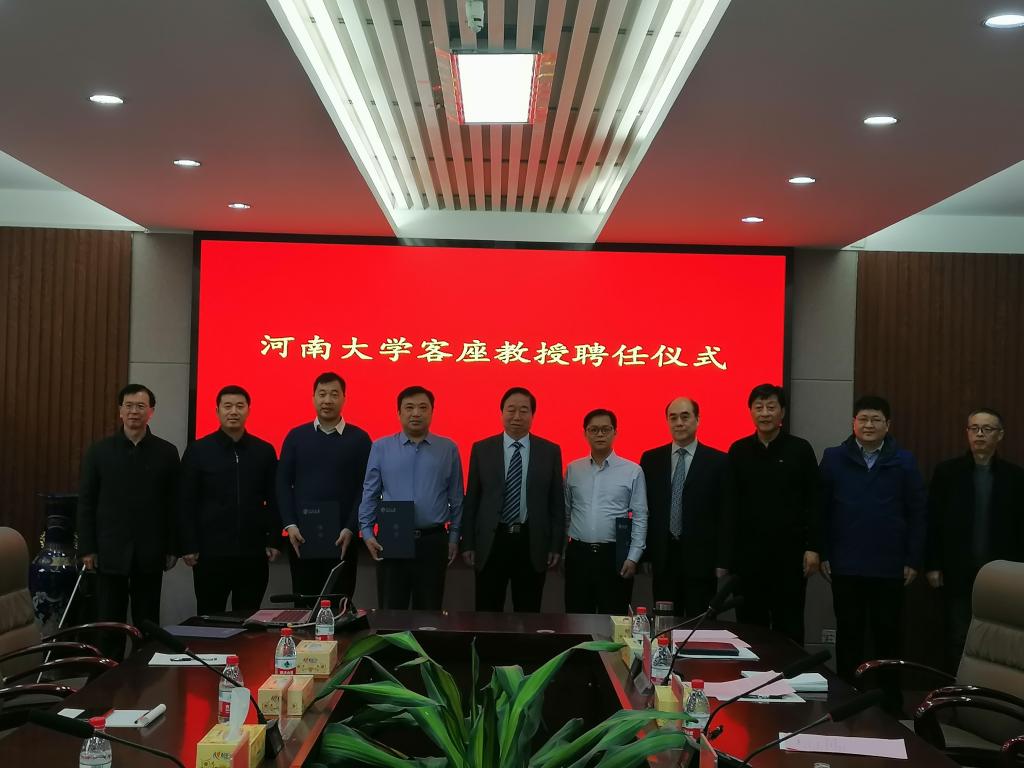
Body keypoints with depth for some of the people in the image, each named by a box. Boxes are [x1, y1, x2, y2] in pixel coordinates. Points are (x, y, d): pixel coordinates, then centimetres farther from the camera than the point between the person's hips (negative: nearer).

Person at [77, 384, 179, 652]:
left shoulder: (167, 452, 2)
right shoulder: (99, 450, 3)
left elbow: (173, 504, 2)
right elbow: (86, 502, 3)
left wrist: (172, 548, -1)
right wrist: (87, 549, -2)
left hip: (150, 553, 0)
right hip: (110, 552, 0)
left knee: (147, 623, 7)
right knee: (109, 622, 6)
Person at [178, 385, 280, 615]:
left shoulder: (264, 451, 6)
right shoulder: (198, 451, 1)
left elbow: (274, 501, 7)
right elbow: (185, 504, -1)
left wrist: (274, 541, 2)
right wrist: (188, 547, -5)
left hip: (253, 553, 2)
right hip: (211, 553, -1)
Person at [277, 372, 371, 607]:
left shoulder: (359, 439, 2)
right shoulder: (296, 436, 7)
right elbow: (283, 483, 4)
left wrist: (350, 529, -11)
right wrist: (290, 525, -7)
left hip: (342, 538, -1)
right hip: (301, 536, 1)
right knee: (303, 603, 8)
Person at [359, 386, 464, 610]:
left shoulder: (448, 449, 4)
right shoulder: (381, 448, 3)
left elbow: (456, 498, 7)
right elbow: (370, 494, 4)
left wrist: (454, 536, 5)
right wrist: (367, 532, -3)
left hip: (433, 541, 0)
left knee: (429, 612, 8)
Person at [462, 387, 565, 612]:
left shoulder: (550, 451, 3)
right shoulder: (481, 449, 3)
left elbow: (557, 502, 4)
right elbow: (471, 500, 4)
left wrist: (556, 545, 1)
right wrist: (468, 544, 1)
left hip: (532, 544, 0)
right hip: (491, 542, 0)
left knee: (528, 616, 9)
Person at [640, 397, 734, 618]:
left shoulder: (718, 461, 0)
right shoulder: (651, 459, 7)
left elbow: (727, 515, -1)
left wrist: (723, 561, -5)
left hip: (701, 558, -2)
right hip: (662, 558, 2)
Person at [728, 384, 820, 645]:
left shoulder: (800, 449, 0)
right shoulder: (738, 451, 4)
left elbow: (814, 502, 0)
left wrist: (813, 547, -6)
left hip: (790, 550, -1)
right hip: (748, 551, 1)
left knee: (789, 624, 6)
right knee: (750, 623, 8)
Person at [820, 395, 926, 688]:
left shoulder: (904, 462, 1)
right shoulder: (833, 458, 1)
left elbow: (917, 514, 1)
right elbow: (822, 509, 2)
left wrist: (913, 560, -2)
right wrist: (823, 554, -2)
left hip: (890, 566, 0)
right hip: (845, 565, 0)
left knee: (888, 634, 9)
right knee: (848, 634, 9)